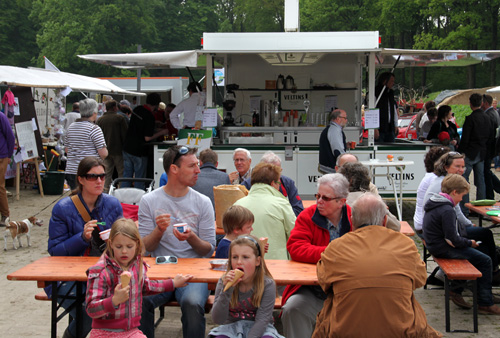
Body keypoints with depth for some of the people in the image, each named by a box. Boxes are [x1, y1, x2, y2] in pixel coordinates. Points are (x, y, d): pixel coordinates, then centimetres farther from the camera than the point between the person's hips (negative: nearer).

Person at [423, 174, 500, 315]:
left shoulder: (434, 203, 8)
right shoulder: (447, 211, -23)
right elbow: (453, 240, -25)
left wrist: (466, 241, 8)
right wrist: (469, 243, -8)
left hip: (434, 244, 11)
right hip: (442, 249, -10)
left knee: (472, 252, 26)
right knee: (485, 260, -7)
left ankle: (456, 291, 25)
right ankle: (485, 303, -2)